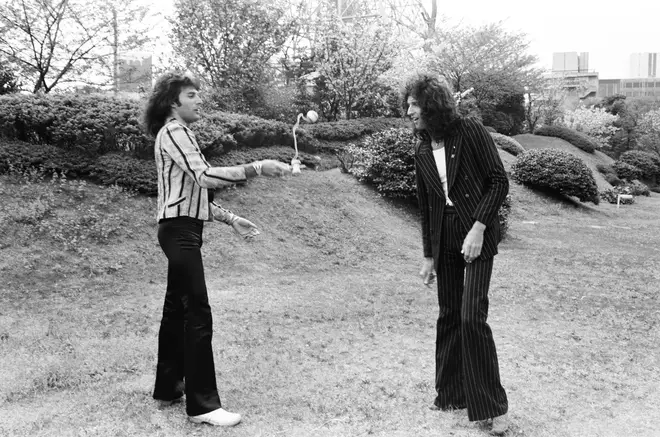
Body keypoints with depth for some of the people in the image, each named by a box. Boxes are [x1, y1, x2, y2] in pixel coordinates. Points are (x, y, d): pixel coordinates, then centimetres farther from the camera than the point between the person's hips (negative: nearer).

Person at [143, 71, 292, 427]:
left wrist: (230, 219, 13)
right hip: (179, 229, -11)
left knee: (177, 310, 14)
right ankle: (202, 404, -6)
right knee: (198, 314, -11)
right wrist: (258, 168, -28)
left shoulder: (179, 134, 21)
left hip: (183, 230, 11)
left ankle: (168, 388, 24)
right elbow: (205, 176, -25)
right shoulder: (173, 131, -11)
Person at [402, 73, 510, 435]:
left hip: (477, 236, -5)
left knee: (472, 317, -10)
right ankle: (451, 395, 24)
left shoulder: (470, 132, -8)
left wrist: (478, 228, -18)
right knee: (448, 316, 10)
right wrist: (428, 255, 12)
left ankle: (493, 406, 3)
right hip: (444, 239, 6)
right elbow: (425, 205, 12)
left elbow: (499, 181, -10)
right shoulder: (422, 151, 8)